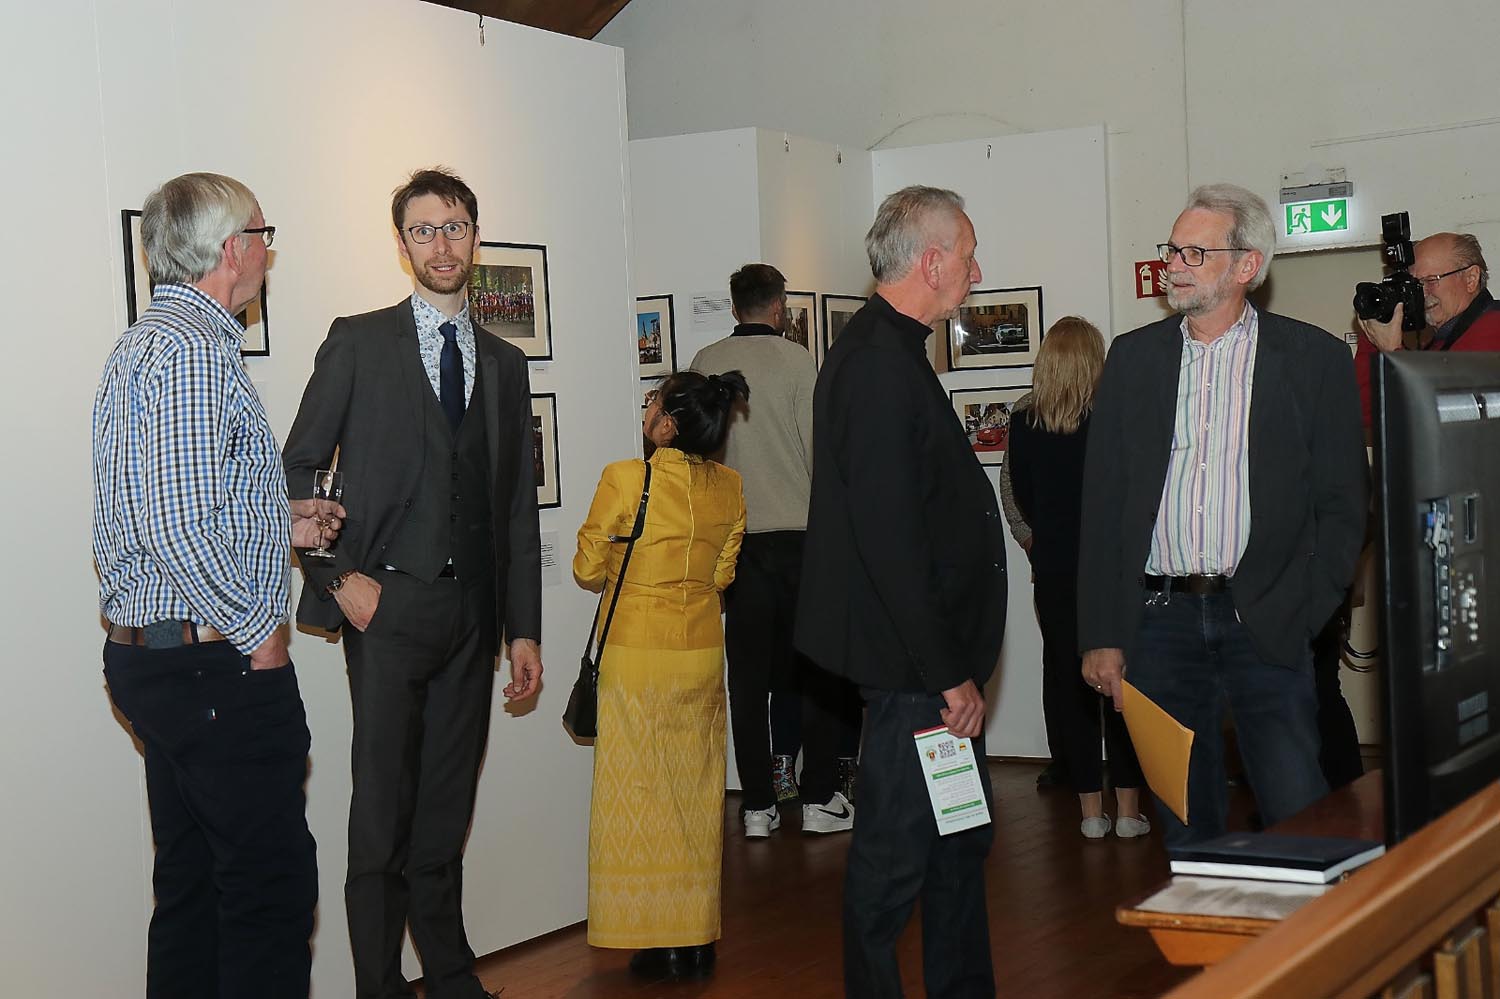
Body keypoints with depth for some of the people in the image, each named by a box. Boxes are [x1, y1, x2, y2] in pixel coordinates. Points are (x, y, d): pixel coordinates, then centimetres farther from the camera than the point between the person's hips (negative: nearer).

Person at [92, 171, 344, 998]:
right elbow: (178, 526, -26)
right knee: (273, 884, -3)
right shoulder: (194, 350, -17)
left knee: (192, 883, 17)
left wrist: (279, 527, 20)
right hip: (219, 666, -10)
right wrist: (256, 627, -15)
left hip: (150, 659, 11)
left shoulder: (140, 344, 16)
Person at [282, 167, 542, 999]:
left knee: (447, 807, 11)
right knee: (383, 809, -3)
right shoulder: (358, 342, 2)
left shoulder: (504, 363, 14)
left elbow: (518, 503, 14)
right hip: (388, 607, -4)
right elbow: (296, 471, 1)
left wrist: (523, 628, 10)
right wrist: (338, 576, -9)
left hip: (471, 611, 4)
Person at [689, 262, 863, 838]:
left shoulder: (705, 364, 3)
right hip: (797, 531, -3)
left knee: (748, 673, 7)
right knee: (815, 666, 7)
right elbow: (818, 448, -6)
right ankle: (819, 798, 7)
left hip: (734, 534, 3)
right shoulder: (795, 360, -6)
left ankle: (757, 806, 9)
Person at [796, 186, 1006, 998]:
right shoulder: (880, 365, -20)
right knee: (897, 850, 1)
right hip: (912, 663, -11)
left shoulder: (886, 352, 13)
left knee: (961, 838, 19)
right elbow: (889, 540, -25)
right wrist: (948, 674, -20)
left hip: (935, 659, 11)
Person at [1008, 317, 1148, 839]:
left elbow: (1023, 497, 7)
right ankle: (1128, 807, 8)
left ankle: (1091, 809, 10)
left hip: (1053, 567, 2)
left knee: (1066, 679, 7)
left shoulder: (1023, 423, -3)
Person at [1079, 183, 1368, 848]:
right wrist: (1102, 635, 2)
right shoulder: (1135, 356, 9)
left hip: (1265, 622, -2)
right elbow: (1101, 500, 8)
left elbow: (1342, 504, 1)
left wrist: (1295, 615, -8)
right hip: (1159, 620, 3)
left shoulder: (1313, 359, 2)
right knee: (1185, 823, 10)